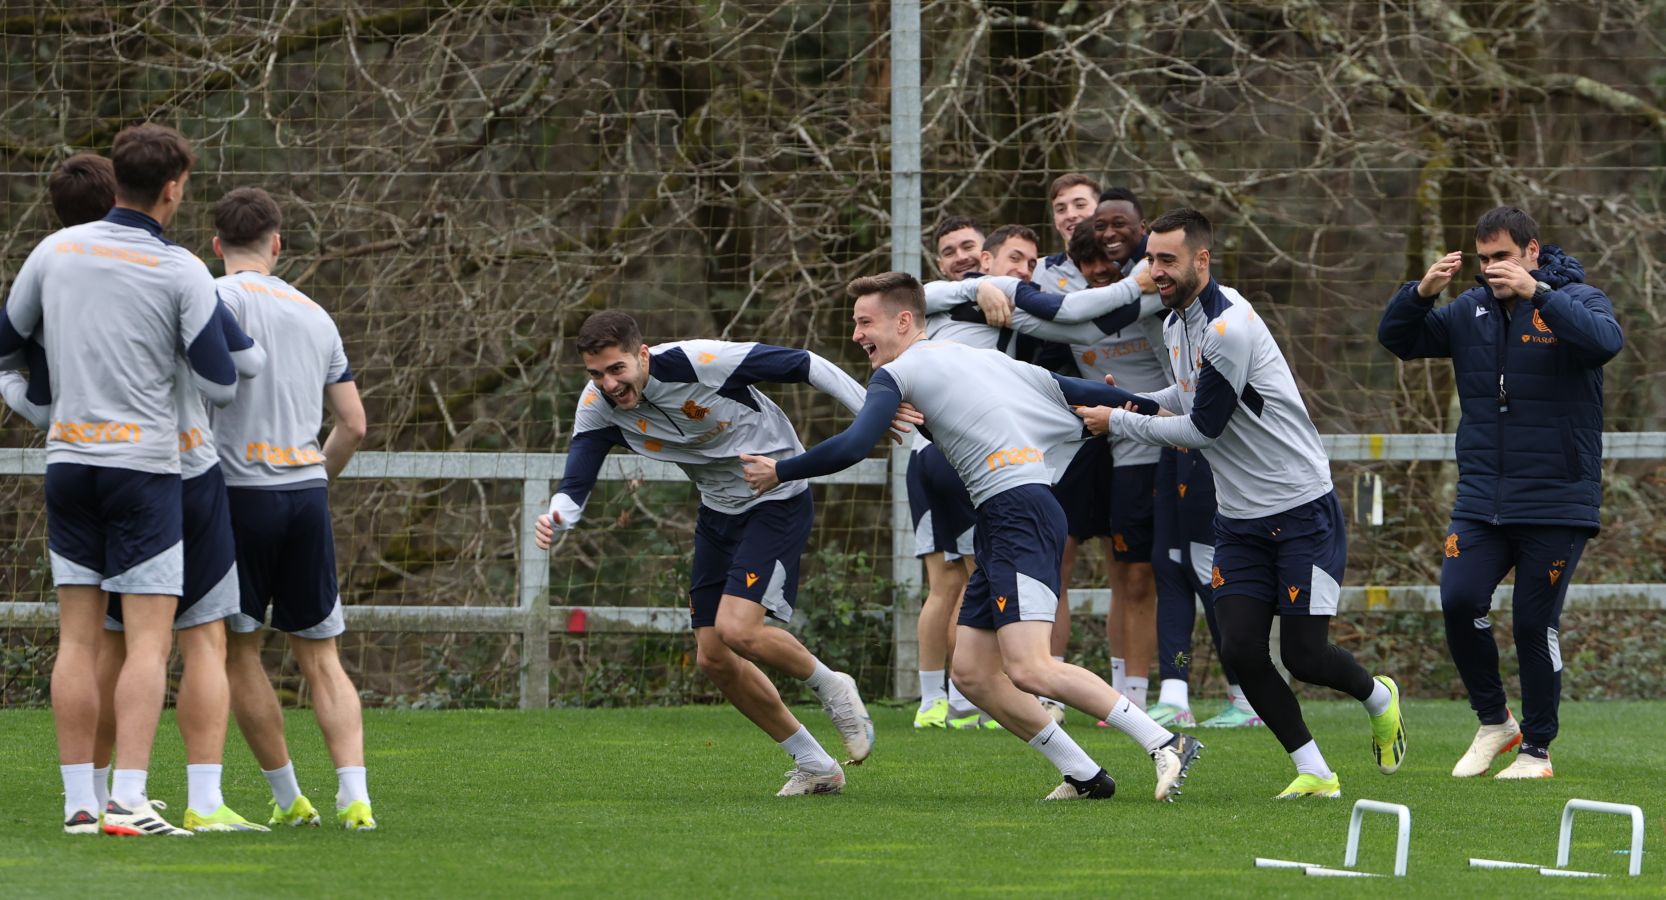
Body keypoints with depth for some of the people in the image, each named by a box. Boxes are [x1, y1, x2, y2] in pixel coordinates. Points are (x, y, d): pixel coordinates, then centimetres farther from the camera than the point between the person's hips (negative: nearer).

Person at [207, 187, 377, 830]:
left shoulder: (224, 299, -3)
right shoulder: (314, 314, 15)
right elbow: (353, 423, 16)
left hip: (242, 488, -5)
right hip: (308, 490, 5)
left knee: (239, 650, 8)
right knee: (319, 655, 7)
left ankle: (288, 798, 9)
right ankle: (354, 796, -7)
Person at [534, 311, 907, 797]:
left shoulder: (700, 362, -28)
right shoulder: (599, 407, -12)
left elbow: (804, 365, -20)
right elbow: (575, 484, -16)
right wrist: (556, 516, -40)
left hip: (778, 498, -7)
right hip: (719, 511, 7)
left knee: (738, 628, -24)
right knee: (714, 659, 3)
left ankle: (831, 688, 6)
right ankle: (816, 767, 18)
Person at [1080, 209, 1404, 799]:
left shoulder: (1228, 326, -22)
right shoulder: (1176, 323, 8)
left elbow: (1203, 429, -19)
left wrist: (1117, 422, -9)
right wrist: (1137, 404, 10)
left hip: (1301, 512, -8)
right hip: (1240, 519, 8)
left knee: (1304, 655, -8)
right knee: (1240, 648, -7)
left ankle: (1379, 699, 25)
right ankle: (1313, 771, 3)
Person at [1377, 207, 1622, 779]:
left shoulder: (1575, 299, -5)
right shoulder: (1471, 309, 9)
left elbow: (1606, 341, -26)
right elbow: (1397, 339, 9)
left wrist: (1537, 293, -31)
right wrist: (1422, 293, -11)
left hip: (1557, 501, -4)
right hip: (1481, 497, 4)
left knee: (1535, 622, -2)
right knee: (1458, 600, -12)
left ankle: (1536, 748, 14)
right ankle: (1493, 721, 9)